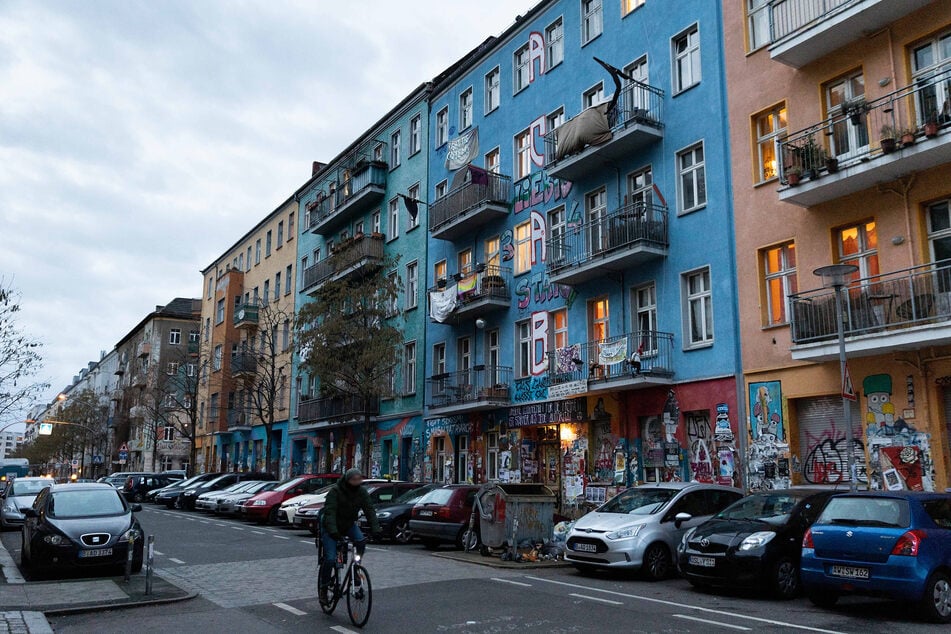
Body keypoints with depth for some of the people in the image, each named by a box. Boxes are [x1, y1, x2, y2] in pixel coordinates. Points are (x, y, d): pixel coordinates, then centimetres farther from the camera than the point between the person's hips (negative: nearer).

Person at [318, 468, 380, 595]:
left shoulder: (362, 492, -10)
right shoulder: (335, 491, -23)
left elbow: (370, 510, -15)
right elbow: (329, 512, -31)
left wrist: (375, 529, -29)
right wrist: (333, 531, -46)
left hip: (349, 524, 4)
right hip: (331, 527, -4)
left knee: (361, 542, -24)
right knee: (330, 558, -13)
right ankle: (324, 588, 4)